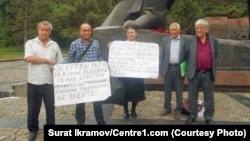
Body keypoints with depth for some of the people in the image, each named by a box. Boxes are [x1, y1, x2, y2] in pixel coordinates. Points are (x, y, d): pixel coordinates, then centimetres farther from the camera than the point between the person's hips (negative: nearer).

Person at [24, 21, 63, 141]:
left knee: (51, 108, 9)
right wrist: (47, 60, -11)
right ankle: (33, 130, 27)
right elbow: (29, 58, -14)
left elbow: (60, 63, 12)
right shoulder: (30, 43, 3)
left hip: (50, 82, 2)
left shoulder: (54, 45, 11)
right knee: (33, 109, 7)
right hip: (34, 82, -2)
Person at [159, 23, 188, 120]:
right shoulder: (165, 40, 6)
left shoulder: (185, 40, -1)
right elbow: (161, 55, 5)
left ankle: (178, 110, 16)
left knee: (179, 91, 5)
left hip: (179, 68, -2)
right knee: (167, 90, 10)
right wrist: (161, 70, 1)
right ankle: (167, 108, 23)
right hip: (168, 68, 2)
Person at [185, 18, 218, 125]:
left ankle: (209, 118, 20)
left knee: (209, 97, 7)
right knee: (192, 96, 8)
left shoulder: (214, 41, 4)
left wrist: (211, 67, 14)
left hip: (208, 74, 1)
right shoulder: (191, 41, 1)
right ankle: (192, 116, 22)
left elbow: (215, 56, 13)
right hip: (194, 73, 0)